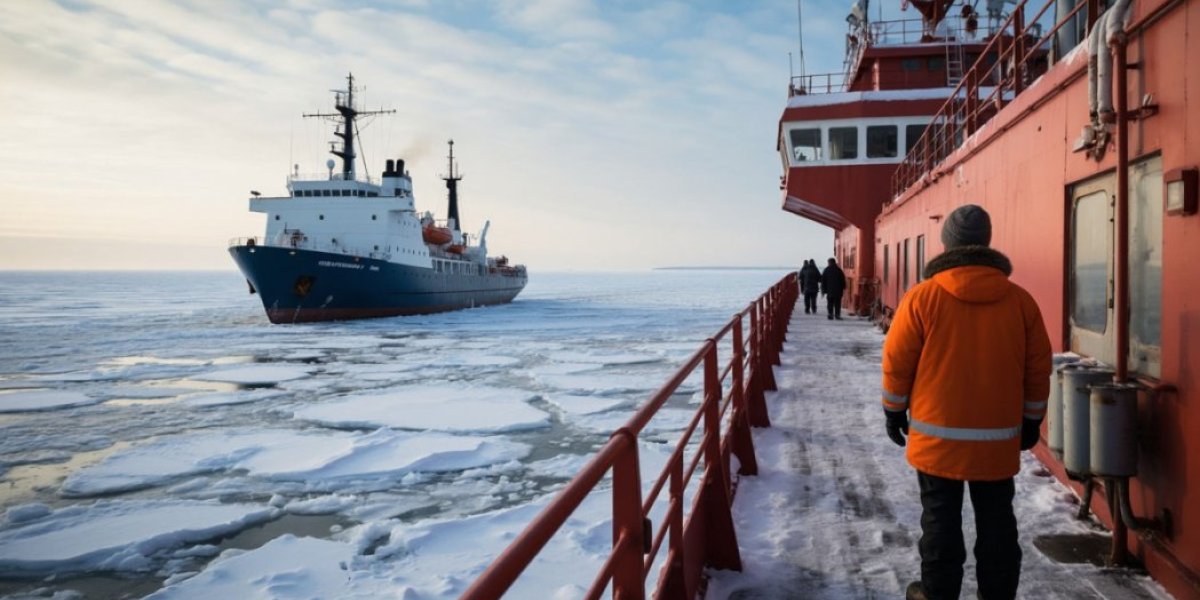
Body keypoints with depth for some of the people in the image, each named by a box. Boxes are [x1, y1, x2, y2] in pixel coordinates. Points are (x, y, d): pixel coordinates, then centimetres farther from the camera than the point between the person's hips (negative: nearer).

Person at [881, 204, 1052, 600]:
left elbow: (897, 362, -5)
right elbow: (1038, 369, 6)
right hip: (999, 438, 2)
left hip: (938, 434, -2)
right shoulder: (1021, 300, 0)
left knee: (941, 519, 9)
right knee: (996, 521, 13)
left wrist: (894, 411, 9)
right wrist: (1031, 420, 18)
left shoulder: (922, 297, -10)